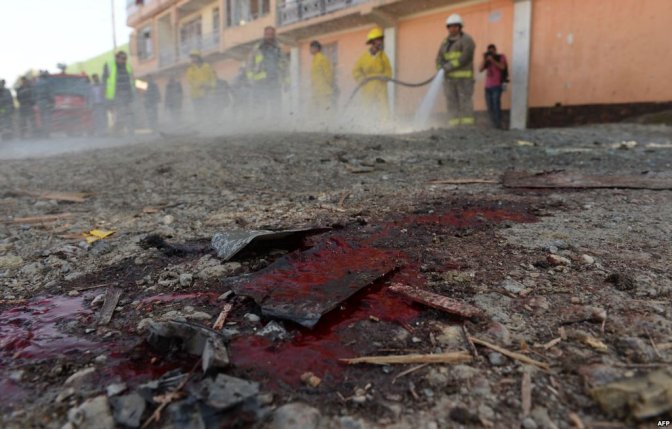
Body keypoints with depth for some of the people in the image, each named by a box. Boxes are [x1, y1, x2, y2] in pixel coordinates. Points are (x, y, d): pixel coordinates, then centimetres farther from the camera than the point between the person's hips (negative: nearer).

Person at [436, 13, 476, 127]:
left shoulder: (466, 40, -1)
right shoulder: (446, 42, 18)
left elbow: (465, 58, -15)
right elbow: (439, 58, 8)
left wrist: (449, 66, -20)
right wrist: (441, 68, -14)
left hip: (464, 77, -6)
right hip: (449, 77, 6)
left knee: (465, 102, -10)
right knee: (452, 103, 0)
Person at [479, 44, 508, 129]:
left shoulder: (501, 57, 8)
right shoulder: (487, 60, 19)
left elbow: (502, 67, -10)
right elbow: (480, 69, 5)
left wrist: (492, 60, -13)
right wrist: (484, 60, -4)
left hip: (497, 86, -4)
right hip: (488, 87, 5)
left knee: (496, 105, -16)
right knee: (490, 108, -1)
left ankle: (498, 126, -17)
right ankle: (494, 126, 4)